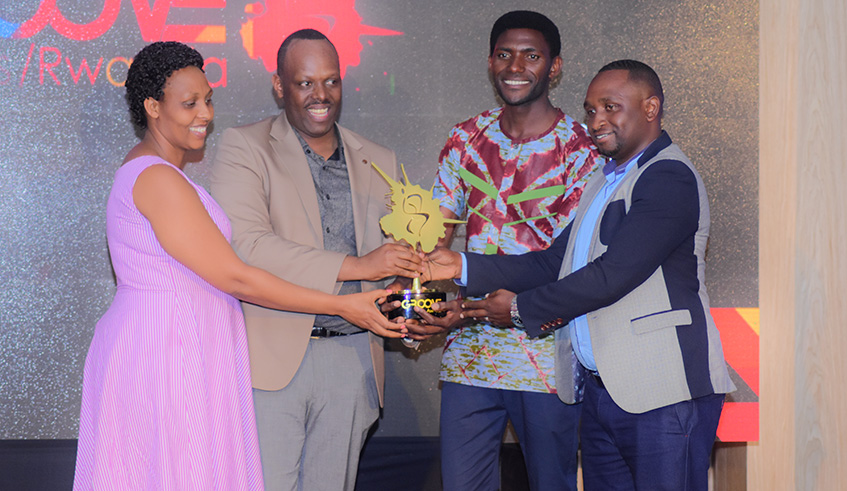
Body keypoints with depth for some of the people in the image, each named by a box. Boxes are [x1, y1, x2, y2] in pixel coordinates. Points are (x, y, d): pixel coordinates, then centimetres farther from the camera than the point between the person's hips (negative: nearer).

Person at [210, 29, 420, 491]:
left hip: (351, 361, 4)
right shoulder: (244, 147, 0)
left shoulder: (379, 163, 15)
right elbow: (243, 245, -15)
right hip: (272, 358, -4)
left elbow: (401, 257, 17)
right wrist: (354, 266, -21)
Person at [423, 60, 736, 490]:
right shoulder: (604, 182, 20)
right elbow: (553, 264, 16)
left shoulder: (670, 178, -11)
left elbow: (611, 276, -18)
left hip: (664, 397, -9)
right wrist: (464, 268, 5)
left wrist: (522, 308, -8)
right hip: (600, 392, 9)